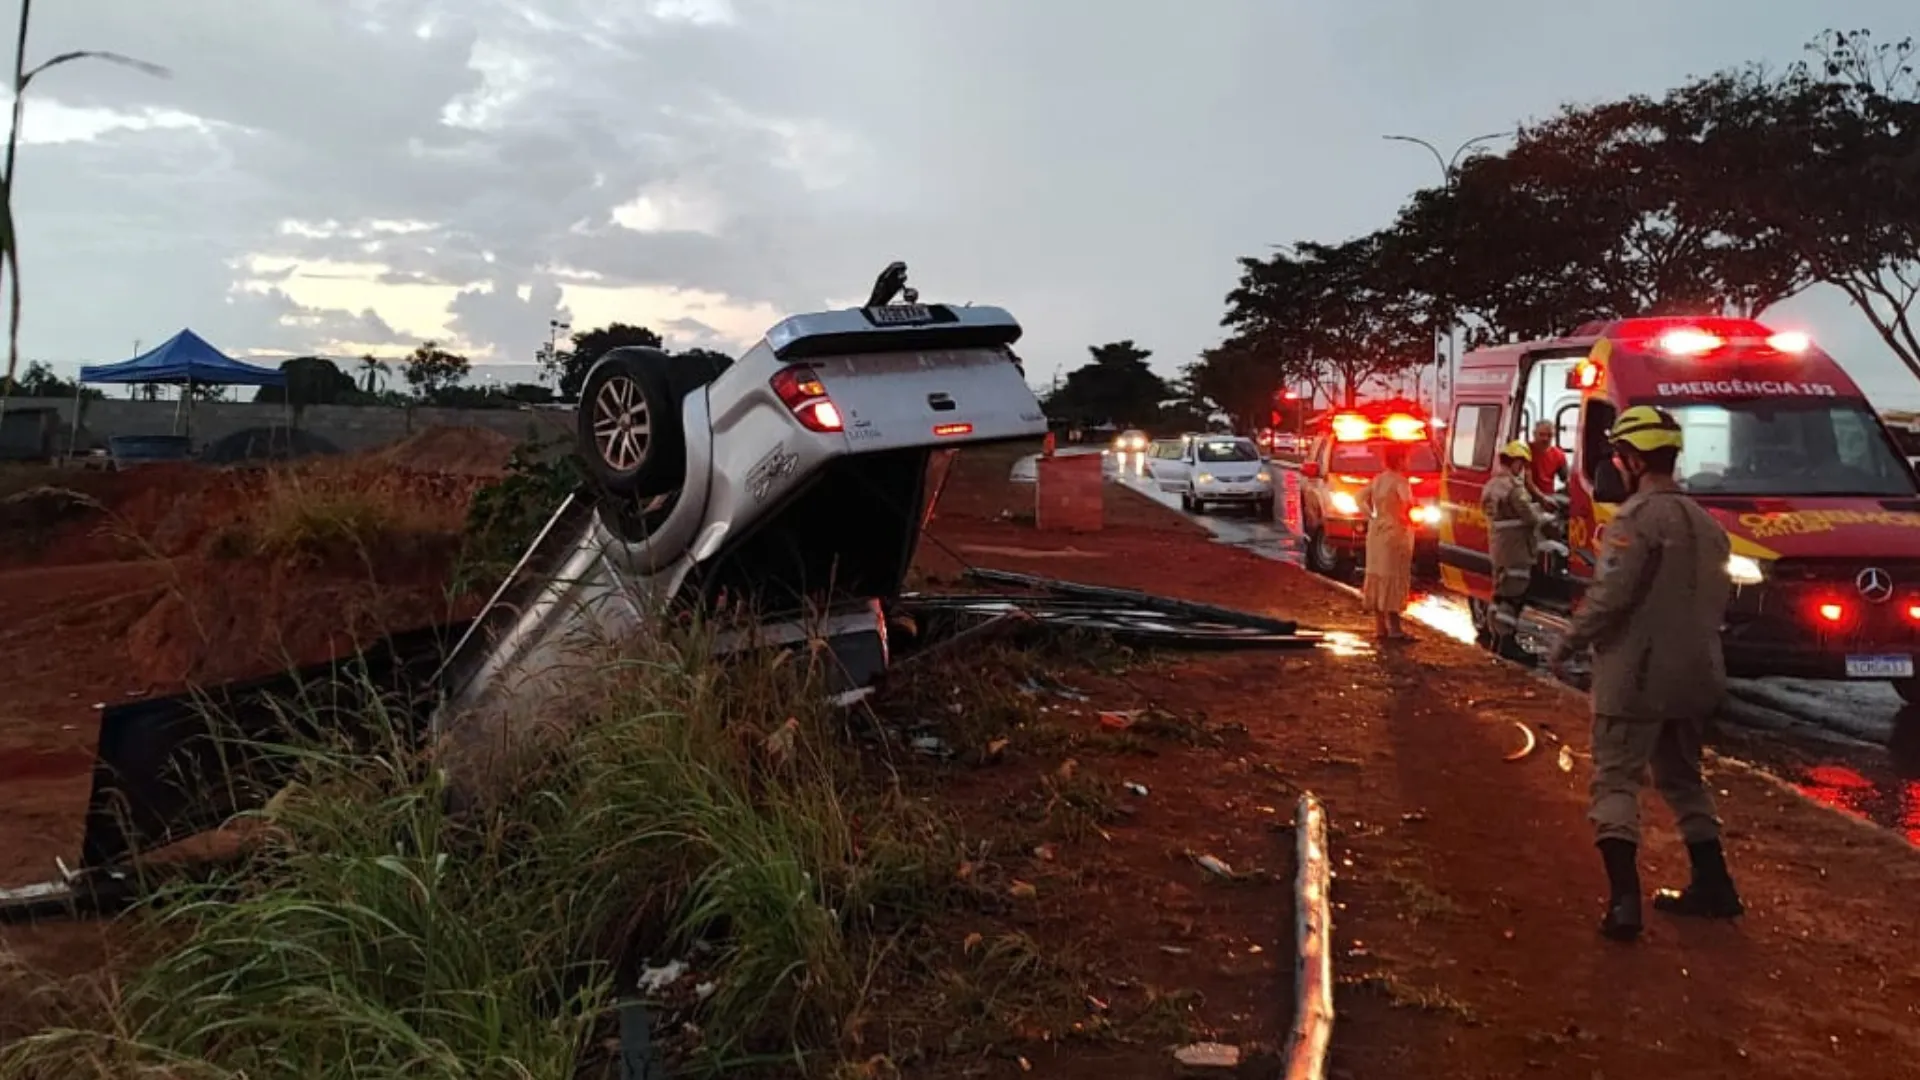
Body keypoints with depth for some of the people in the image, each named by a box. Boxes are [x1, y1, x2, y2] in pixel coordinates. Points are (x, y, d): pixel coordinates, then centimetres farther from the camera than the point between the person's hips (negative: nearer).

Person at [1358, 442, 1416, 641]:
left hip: (1376, 533, 8)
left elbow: (1362, 498, 13)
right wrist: (1405, 517, -12)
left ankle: (1380, 626, 17)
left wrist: (1372, 516, 11)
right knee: (1393, 578, -4)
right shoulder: (1399, 481, -15)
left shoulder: (1377, 479, 8)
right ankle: (1394, 628, -4)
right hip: (1394, 534, -8)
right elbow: (1407, 501, -30)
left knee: (1378, 576, 11)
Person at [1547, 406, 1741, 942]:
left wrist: (1566, 646, -11)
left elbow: (1610, 596, -22)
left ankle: (1624, 898, -12)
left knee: (1616, 781, -3)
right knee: (1683, 778, 22)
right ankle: (1713, 885, 26)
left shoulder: (1638, 517, -16)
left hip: (1636, 676, -8)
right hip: (1694, 676, 8)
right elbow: (1716, 599, 16)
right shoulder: (1704, 522, 12)